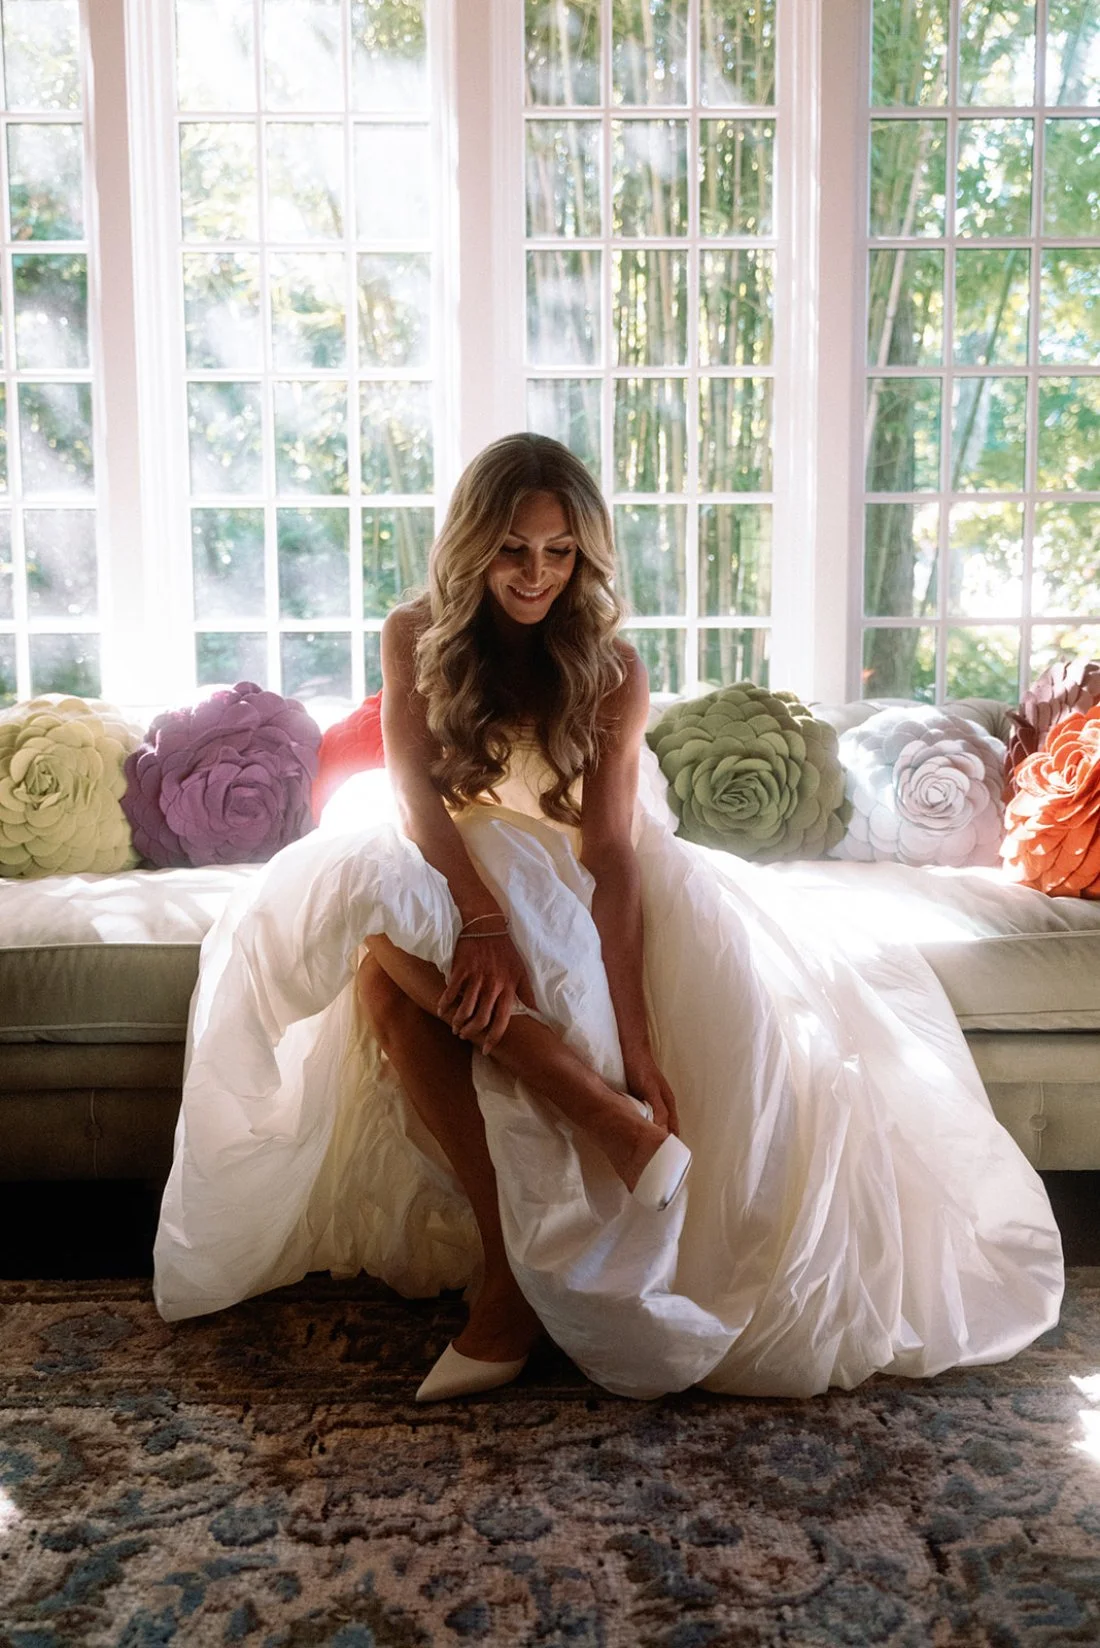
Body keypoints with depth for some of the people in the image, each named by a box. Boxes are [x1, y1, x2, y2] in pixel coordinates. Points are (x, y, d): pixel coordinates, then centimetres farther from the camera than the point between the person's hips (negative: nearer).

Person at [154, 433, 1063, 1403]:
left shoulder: (611, 670, -11)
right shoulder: (416, 638, -5)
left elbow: (612, 850, -21)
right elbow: (416, 796, -18)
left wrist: (637, 1040, -32)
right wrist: (483, 919, -38)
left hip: (563, 882, -2)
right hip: (449, 870, 2)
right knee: (383, 955, -35)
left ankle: (512, 1275, -29)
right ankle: (611, 1124, -39)